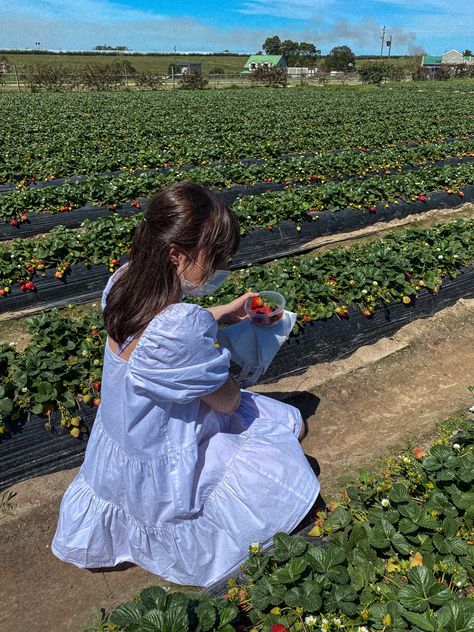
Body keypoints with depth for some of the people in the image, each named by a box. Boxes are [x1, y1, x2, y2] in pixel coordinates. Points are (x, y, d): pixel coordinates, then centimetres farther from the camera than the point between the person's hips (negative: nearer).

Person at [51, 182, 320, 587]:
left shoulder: (123, 282, -12)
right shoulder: (182, 329, -37)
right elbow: (227, 401, -21)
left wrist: (226, 312, 4)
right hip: (162, 474, -8)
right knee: (287, 426, 8)